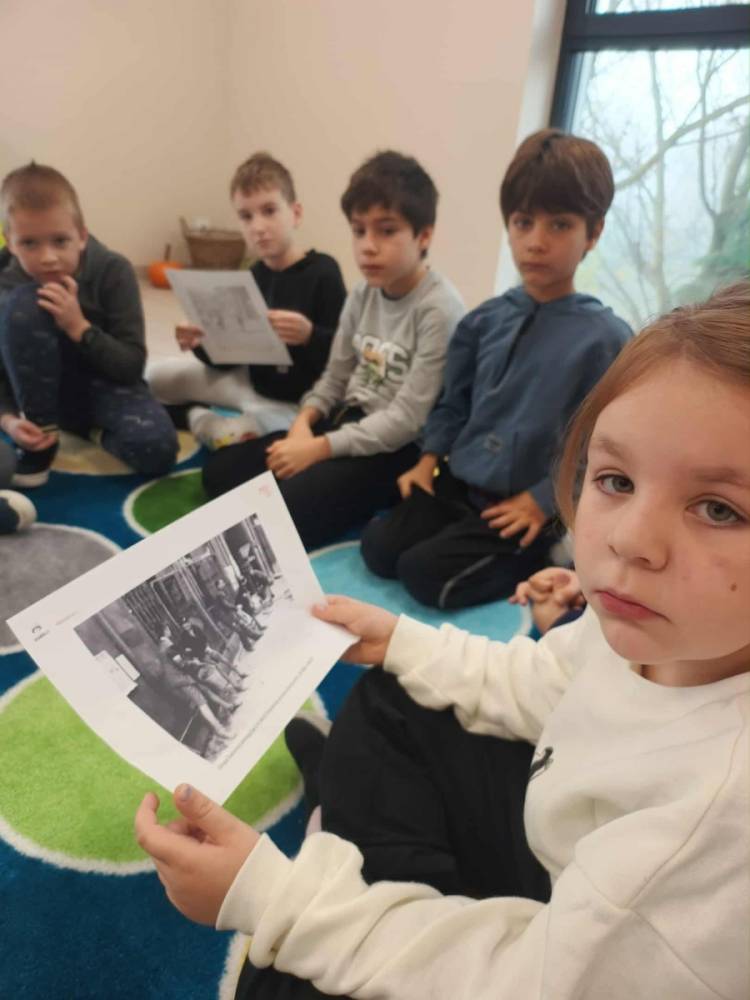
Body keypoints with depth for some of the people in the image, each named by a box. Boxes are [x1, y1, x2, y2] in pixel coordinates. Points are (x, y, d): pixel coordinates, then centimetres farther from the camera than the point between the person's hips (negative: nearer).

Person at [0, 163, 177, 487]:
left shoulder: (113, 271, -16)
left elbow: (132, 367, -19)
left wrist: (79, 327, -32)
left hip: (104, 385, -1)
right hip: (44, 393, 1)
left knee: (155, 448, -32)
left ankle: (100, 428, 4)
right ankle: (43, 435, -15)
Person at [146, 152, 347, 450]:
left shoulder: (322, 271, -16)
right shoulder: (253, 277, 2)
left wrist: (309, 335, -40)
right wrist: (203, 343, -14)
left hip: (295, 401, -6)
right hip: (252, 380, 6)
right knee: (156, 376, 3)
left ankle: (199, 418, 0)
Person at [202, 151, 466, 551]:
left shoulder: (439, 310, -18)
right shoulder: (363, 295, 5)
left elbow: (406, 420, -21)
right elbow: (335, 377, 11)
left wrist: (319, 448, -20)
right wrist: (305, 419, -9)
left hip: (398, 448, -8)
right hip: (347, 421, 8)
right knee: (220, 470, 2)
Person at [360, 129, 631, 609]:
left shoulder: (606, 339, -11)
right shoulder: (485, 320, 4)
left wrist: (542, 501, -14)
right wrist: (430, 457, 4)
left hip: (523, 506, -5)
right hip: (458, 483, 5)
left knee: (426, 573, -16)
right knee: (379, 547, -7)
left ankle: (535, 558, 5)